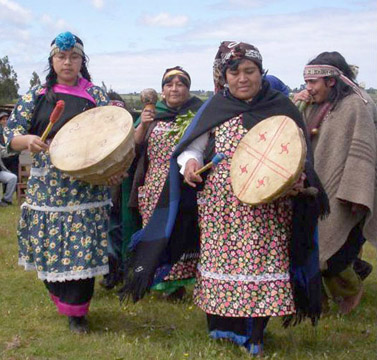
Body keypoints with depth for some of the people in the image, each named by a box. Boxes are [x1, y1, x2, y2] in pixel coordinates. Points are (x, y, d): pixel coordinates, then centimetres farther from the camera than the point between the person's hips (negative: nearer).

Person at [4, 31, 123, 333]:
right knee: (50, 248, 7)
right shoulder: (37, 95, 8)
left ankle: (77, 311, 13)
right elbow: (11, 134, 4)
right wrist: (28, 140, -20)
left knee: (83, 248, -3)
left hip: (86, 188, -1)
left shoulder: (96, 95, 5)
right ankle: (62, 299, 31)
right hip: (46, 187, 2)